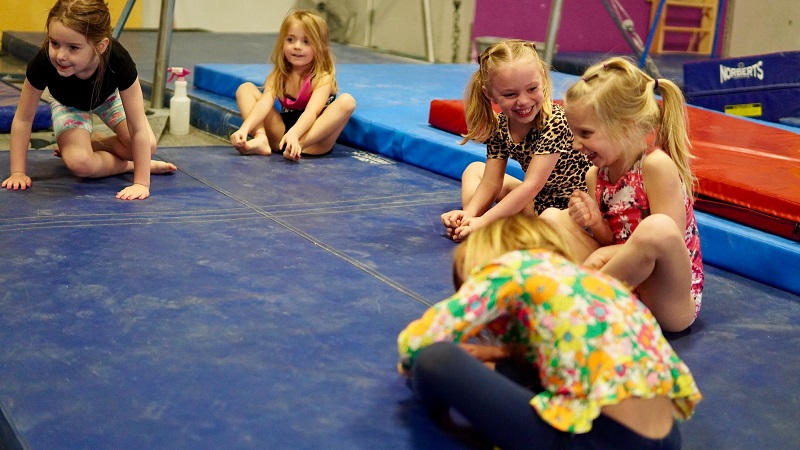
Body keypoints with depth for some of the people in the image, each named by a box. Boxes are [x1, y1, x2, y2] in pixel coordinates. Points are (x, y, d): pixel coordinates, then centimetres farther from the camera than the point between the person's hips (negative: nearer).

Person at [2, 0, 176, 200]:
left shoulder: (119, 61, -43)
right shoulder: (43, 63, -41)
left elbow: (138, 130, -37)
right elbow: (23, 119, -24)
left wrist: (142, 183, -39)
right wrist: (18, 172, -23)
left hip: (108, 96, 1)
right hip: (68, 104, -1)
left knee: (148, 147, -20)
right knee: (79, 163, -27)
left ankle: (92, 147, 7)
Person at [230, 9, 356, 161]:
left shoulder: (323, 78, -10)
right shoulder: (278, 75, 3)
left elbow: (311, 112, -28)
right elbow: (264, 103, -15)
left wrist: (293, 135, -48)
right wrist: (244, 129, -33)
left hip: (313, 139, -4)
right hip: (282, 133, 4)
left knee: (347, 101, -28)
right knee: (245, 89, -1)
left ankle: (297, 146, -39)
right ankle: (261, 138, -27)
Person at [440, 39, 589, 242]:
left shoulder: (554, 122, -28)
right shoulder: (499, 127, -7)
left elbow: (532, 185, -30)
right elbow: (491, 183, -6)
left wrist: (483, 221, -33)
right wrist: (469, 214, -26)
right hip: (538, 198, 8)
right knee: (474, 170, 11)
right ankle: (466, 228, -11)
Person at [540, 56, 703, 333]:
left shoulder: (656, 165, -17)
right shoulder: (596, 175, 4)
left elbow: (667, 241, -19)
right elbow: (616, 244, 8)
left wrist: (609, 252, -19)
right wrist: (596, 223, -11)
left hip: (669, 304, -7)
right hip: (626, 289, 7)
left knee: (657, 227, -38)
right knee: (552, 218, 4)